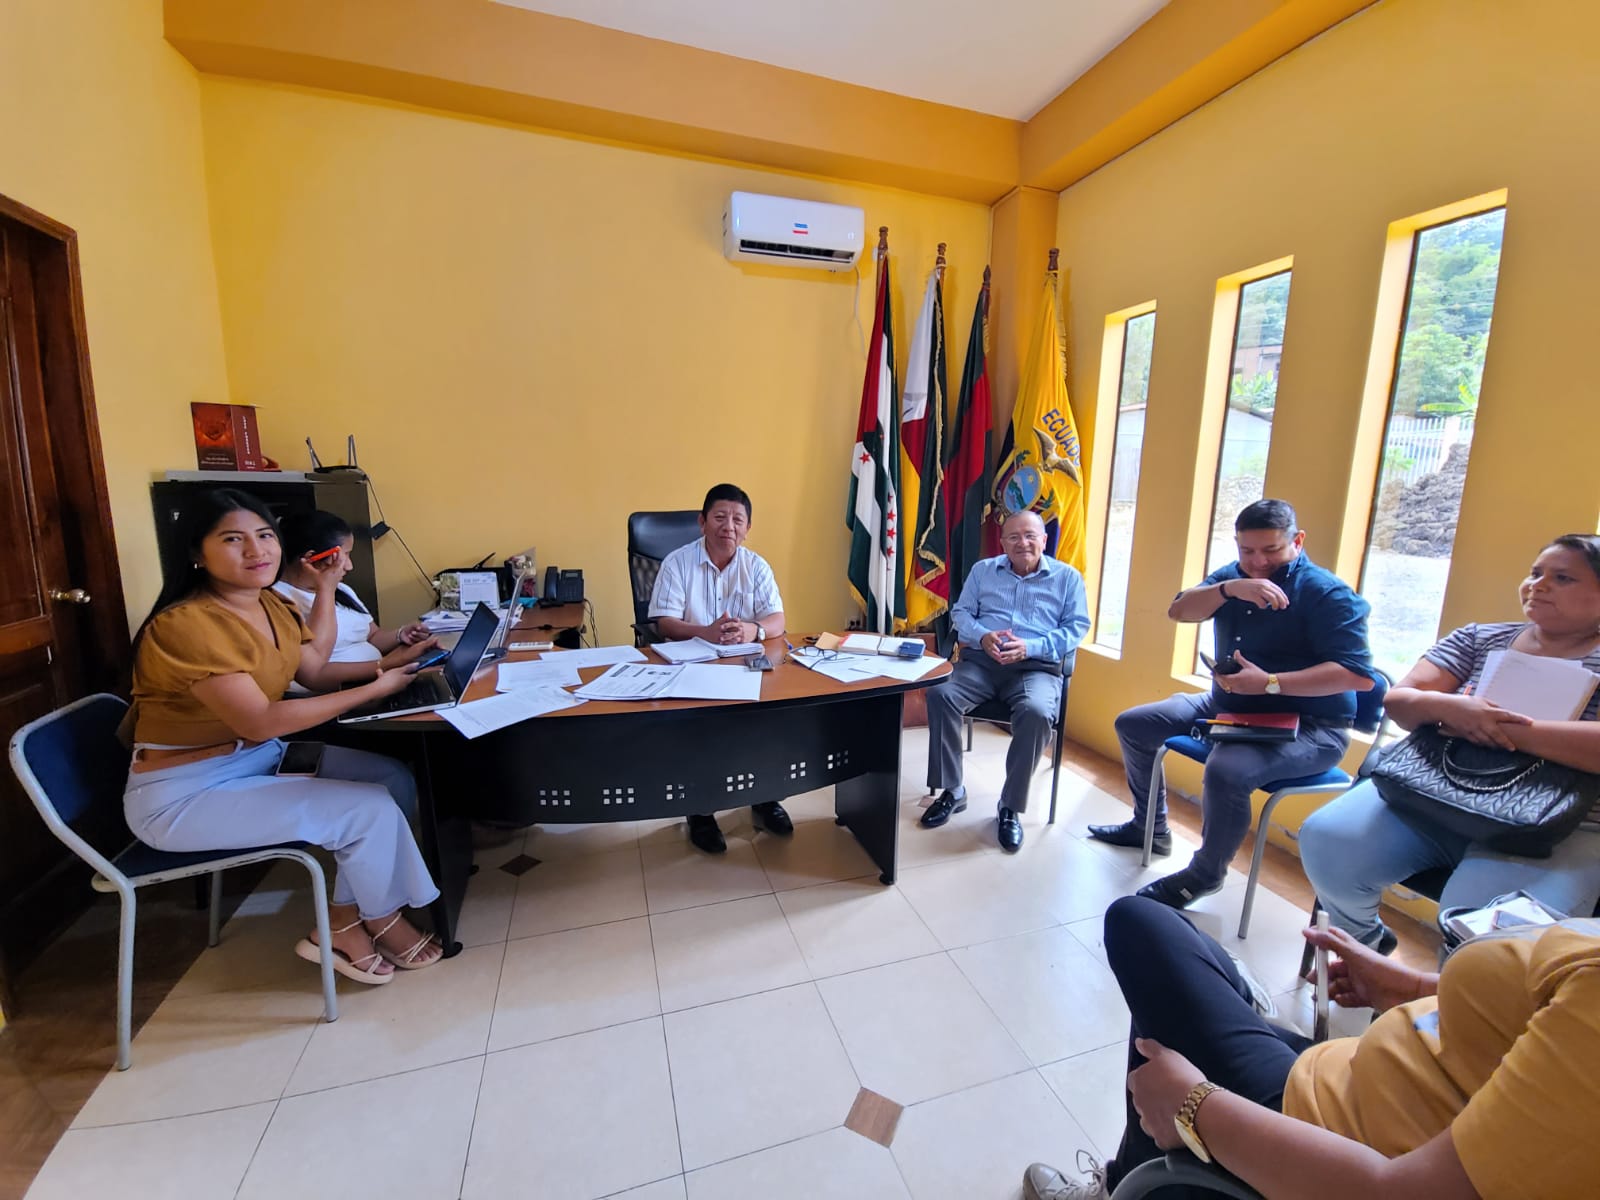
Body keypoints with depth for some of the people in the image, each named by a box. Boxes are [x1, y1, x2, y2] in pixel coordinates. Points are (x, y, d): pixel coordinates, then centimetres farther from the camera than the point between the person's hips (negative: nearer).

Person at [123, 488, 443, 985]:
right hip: (182, 795, -8)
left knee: (394, 779, -5)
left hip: (260, 759, 8)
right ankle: (383, 921, 11)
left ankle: (342, 923, 6)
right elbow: (259, 722, -27)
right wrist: (373, 691, -26)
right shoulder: (185, 624, -24)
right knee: (370, 810, -17)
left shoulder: (273, 605, 2)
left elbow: (318, 675, 11)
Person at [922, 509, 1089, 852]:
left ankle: (1011, 806, -14)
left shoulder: (1067, 577, 10)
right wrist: (982, 635, -12)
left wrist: (1029, 647, -14)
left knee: (1037, 713, -35)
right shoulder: (982, 570, 16)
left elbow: (1077, 627, 2)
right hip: (981, 660, 2)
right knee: (940, 693, -27)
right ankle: (952, 791, -9)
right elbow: (960, 612, 11)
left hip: (1037, 667, -1)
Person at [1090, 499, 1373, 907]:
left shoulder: (1327, 593, -14)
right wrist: (1229, 589, -27)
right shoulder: (1231, 576, 6)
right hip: (1226, 706, 8)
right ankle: (1150, 828, 23)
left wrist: (1270, 683, -31)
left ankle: (1205, 875, -9)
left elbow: (1359, 674, -23)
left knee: (1226, 769, -37)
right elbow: (1179, 611, -10)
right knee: (1133, 724, 6)